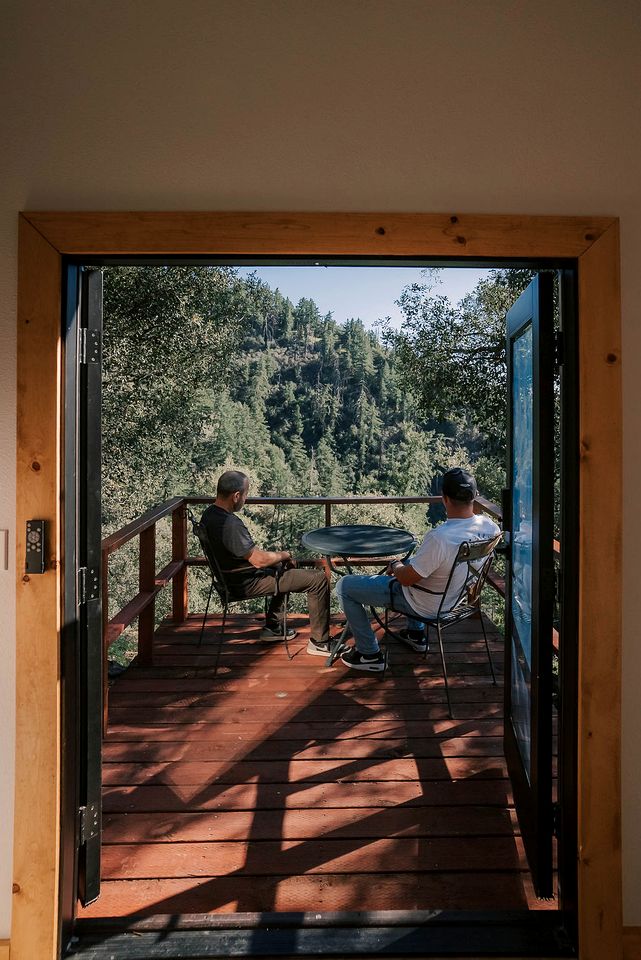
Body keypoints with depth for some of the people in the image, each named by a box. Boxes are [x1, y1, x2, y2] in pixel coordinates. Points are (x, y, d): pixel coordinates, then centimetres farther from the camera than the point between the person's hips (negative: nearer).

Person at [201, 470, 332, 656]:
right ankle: (319, 642, 4)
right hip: (246, 584, -10)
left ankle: (273, 627, 33)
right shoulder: (230, 524, -30)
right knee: (319, 579, -6)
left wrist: (278, 555, 8)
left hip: (233, 577, 10)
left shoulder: (209, 513, 1)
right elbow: (259, 560, -26)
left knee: (286, 569, 33)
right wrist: (284, 555, -7)